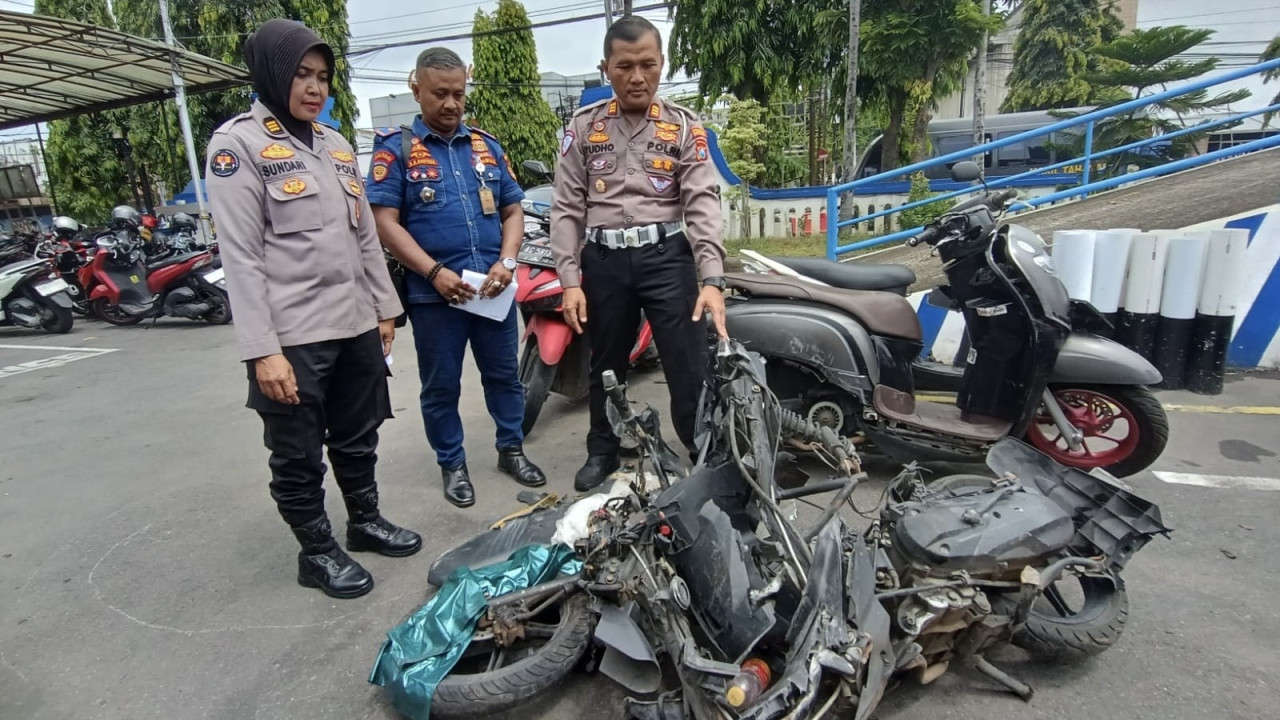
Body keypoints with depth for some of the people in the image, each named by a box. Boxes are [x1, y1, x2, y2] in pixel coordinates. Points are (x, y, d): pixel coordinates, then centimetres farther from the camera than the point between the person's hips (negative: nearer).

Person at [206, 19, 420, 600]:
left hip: (356, 326, 6)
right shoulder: (238, 144, -6)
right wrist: (262, 348, -19)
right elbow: (240, 256, -13)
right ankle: (317, 552, 25)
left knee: (358, 439, 19)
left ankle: (365, 521, 38)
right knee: (298, 455, 8)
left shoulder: (336, 145, 14)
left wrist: (385, 306, 14)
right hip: (292, 336, -6)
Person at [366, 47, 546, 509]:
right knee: (441, 386, 9)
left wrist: (506, 262, -6)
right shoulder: (395, 148, 1)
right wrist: (435, 272, -17)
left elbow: (513, 211, 11)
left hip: (494, 289, 3)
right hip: (432, 293, -3)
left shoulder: (487, 145, 12)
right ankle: (452, 464, 26)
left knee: (504, 374, 14)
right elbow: (385, 222, -7)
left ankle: (511, 448, 32)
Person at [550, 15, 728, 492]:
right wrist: (570, 280, -5)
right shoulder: (583, 126, 8)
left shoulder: (684, 126, 5)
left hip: (666, 255, -1)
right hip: (603, 259, 2)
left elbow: (702, 203, -5)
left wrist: (712, 279, -17)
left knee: (689, 367, -3)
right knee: (606, 365, 14)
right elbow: (566, 208, 4)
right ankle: (602, 453, 33)